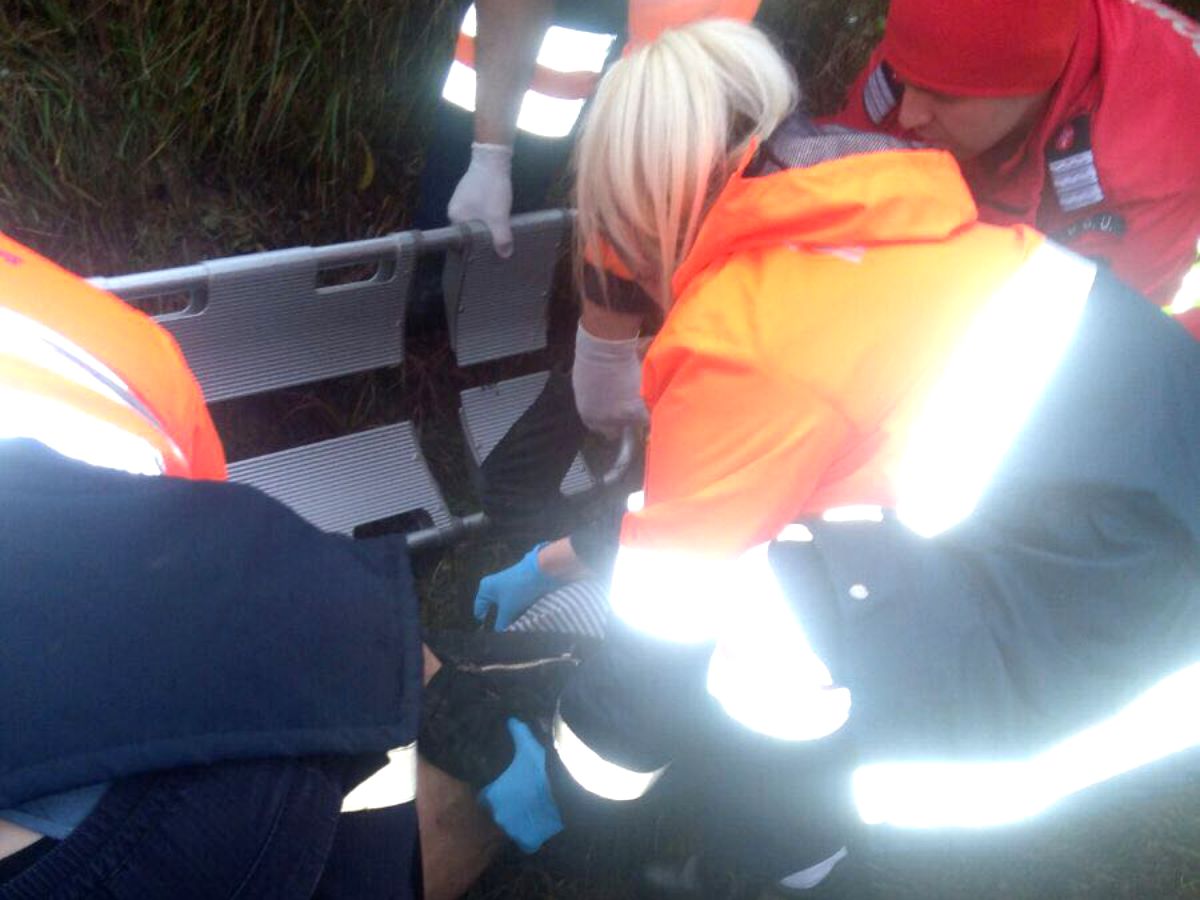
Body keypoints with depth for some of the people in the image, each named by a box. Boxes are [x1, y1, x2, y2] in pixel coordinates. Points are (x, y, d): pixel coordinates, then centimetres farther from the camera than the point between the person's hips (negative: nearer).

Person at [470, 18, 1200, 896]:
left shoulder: (741, 335, -17)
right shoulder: (847, 222, 7)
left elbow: (665, 620, -6)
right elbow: (699, 487, 21)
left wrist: (565, 787, 10)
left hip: (1100, 607, -9)